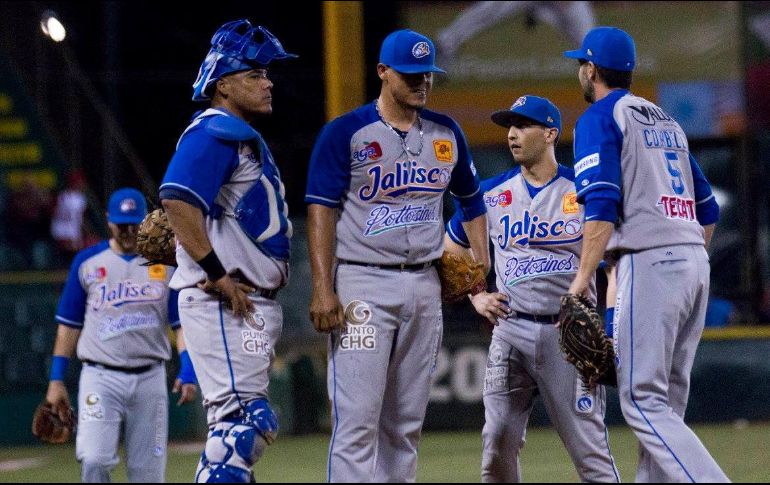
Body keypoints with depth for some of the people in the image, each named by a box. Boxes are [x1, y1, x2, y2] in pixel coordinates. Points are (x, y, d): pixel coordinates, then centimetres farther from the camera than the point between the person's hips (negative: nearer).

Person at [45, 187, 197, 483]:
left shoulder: (167, 263, 6)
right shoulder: (87, 262, 6)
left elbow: (182, 322, 3)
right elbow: (69, 325, 10)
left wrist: (188, 371, -11)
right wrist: (56, 379, 5)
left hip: (150, 378, 1)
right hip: (100, 378, -1)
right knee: (93, 461, -18)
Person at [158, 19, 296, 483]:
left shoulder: (246, 138, 21)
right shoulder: (215, 133, -11)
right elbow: (177, 199, -26)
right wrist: (217, 275, -24)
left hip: (251, 304, 11)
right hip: (223, 303, -11)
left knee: (249, 424, 12)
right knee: (241, 418, -16)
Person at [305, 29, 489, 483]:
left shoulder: (446, 133, 11)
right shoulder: (346, 133, -4)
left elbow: (472, 199, 22)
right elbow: (322, 210, -8)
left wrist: (481, 264, 9)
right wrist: (323, 289, -17)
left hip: (425, 287, 5)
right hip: (363, 286, -5)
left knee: (407, 423, 9)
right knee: (357, 419, -12)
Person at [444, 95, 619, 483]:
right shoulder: (491, 193, 10)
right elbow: (451, 251, 22)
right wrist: (477, 297, 7)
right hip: (511, 331, 3)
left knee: (588, 446, -6)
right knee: (498, 443, -2)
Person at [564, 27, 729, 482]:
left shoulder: (601, 118, 0)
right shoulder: (666, 120, 23)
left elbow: (602, 205, -14)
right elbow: (708, 209, 22)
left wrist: (583, 277, -16)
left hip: (648, 262, -8)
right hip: (695, 263, 8)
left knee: (643, 399, -10)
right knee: (665, 401, 11)